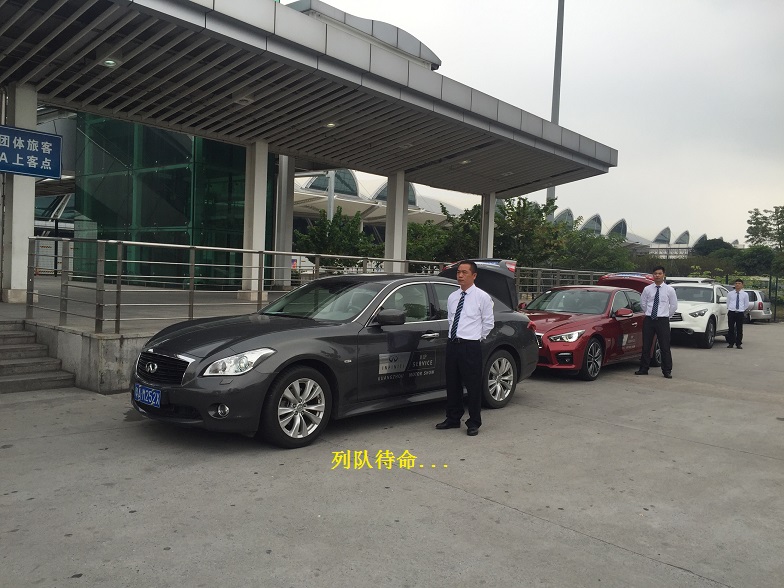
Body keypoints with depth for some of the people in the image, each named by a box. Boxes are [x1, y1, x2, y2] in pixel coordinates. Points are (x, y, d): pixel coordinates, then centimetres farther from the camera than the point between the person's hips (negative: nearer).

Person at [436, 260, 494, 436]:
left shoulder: (482, 297, -5)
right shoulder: (452, 297, 10)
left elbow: (488, 322, 1)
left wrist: (477, 337, 4)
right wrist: (454, 335, 13)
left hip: (471, 347, -5)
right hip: (452, 344, 6)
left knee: (473, 386, 1)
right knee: (452, 384, 13)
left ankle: (474, 423, 14)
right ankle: (453, 419, 27)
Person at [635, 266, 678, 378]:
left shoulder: (669, 290, 1)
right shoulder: (647, 289, 4)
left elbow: (674, 306, 9)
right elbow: (642, 302, 17)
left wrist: (667, 316, 9)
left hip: (663, 321, -2)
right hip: (648, 320, 2)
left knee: (665, 347, -1)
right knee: (646, 346, 6)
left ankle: (667, 371, 8)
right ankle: (643, 369, 14)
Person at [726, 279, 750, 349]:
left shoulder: (745, 294, 8)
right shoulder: (730, 294, 9)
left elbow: (746, 305, 15)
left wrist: (743, 310, 12)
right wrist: (729, 309, 10)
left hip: (740, 313, 0)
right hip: (731, 312, 0)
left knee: (739, 329, 2)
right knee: (731, 328, 1)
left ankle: (738, 344, 9)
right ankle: (730, 343, 7)